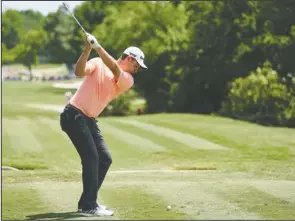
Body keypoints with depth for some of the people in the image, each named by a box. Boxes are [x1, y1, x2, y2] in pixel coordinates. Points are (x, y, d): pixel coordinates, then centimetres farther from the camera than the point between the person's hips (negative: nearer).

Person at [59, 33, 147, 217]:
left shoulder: (128, 80, 5)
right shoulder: (98, 64, -3)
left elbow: (114, 69, -15)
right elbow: (80, 72, -20)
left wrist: (97, 46, -25)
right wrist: (88, 49, -30)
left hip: (89, 120, 7)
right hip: (74, 115, -7)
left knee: (105, 158, 6)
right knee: (91, 157, -15)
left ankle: (87, 202, 17)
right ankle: (89, 206, -15)